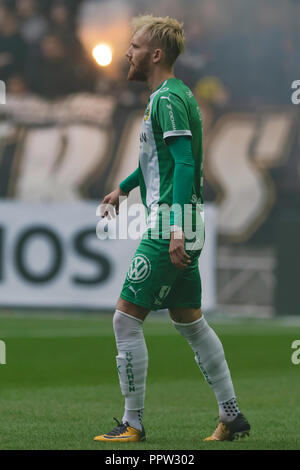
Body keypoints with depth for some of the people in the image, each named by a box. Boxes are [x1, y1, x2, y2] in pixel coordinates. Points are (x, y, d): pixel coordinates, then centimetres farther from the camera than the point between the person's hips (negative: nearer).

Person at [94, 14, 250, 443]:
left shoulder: (167, 99, -14)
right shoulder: (176, 94, 17)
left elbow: (184, 163, -23)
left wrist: (177, 228, -29)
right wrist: (123, 189, 44)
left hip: (168, 227, -10)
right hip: (181, 230, 10)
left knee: (126, 319, -5)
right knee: (189, 321, 14)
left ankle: (133, 424, 0)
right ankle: (232, 416, 16)